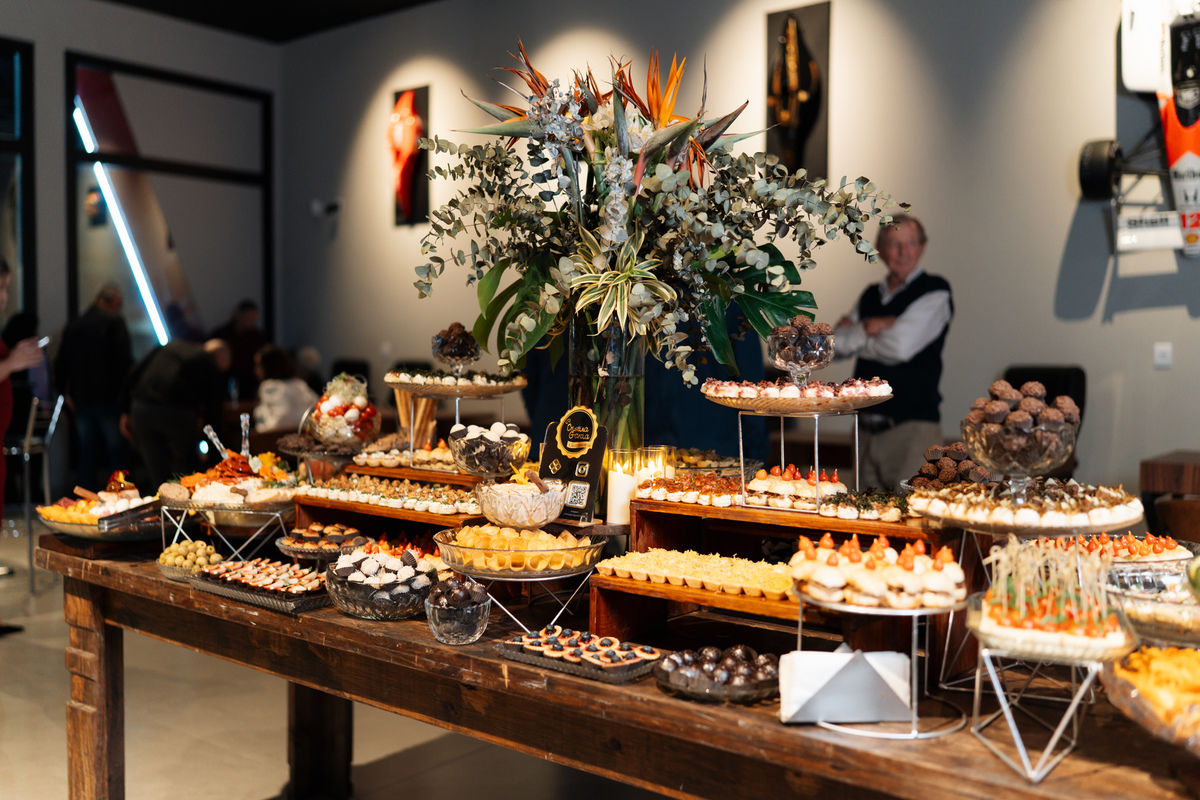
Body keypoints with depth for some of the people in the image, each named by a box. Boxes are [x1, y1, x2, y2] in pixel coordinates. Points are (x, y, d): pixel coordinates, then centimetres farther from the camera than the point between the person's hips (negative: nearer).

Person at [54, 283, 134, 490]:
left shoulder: (72, 325, 11)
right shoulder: (115, 321, -7)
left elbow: (61, 364, 15)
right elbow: (125, 359, -15)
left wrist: (66, 392, 24)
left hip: (81, 401, 5)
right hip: (109, 398, -5)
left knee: (87, 453, 11)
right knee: (118, 452, 0)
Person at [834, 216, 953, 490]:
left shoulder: (934, 293, -4)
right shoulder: (871, 296, 17)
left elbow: (901, 346, -16)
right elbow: (837, 343, 6)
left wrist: (857, 339, 1)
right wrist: (869, 327, -10)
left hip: (913, 426, -6)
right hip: (867, 426, 6)